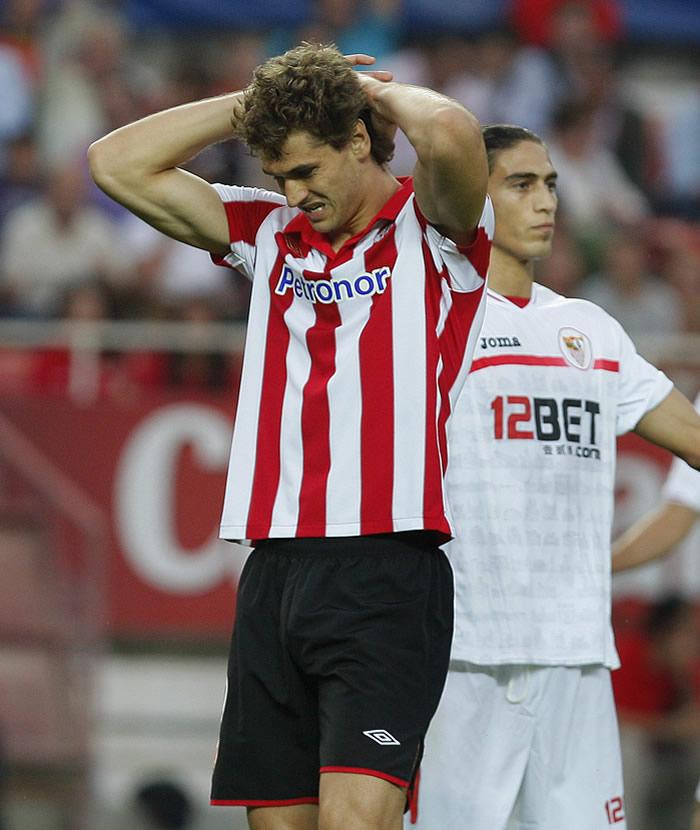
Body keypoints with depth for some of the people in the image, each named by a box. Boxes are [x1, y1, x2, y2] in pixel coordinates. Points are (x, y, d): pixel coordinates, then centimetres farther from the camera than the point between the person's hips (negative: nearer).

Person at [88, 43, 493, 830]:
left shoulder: (432, 227, 1)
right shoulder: (271, 233, 17)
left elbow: (449, 133, -22)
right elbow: (118, 163, 17)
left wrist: (379, 91, -1)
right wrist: (254, 102, 11)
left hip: (385, 568, -6)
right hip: (273, 578, 6)